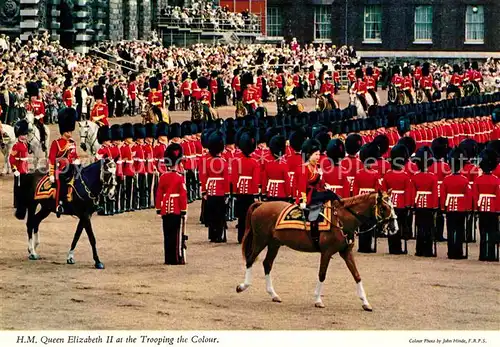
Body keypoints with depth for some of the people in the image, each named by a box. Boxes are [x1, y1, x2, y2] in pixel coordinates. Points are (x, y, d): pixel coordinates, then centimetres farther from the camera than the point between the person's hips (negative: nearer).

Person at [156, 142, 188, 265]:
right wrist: (184, 211, -7)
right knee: (177, 235, -1)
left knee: (167, 235, 9)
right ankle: (177, 258, -1)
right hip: (177, 210, -5)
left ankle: (169, 258, 11)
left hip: (165, 210, 5)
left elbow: (159, 194, 6)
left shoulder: (163, 177, 4)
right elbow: (183, 195, -12)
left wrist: (159, 209, 13)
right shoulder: (180, 177, -10)